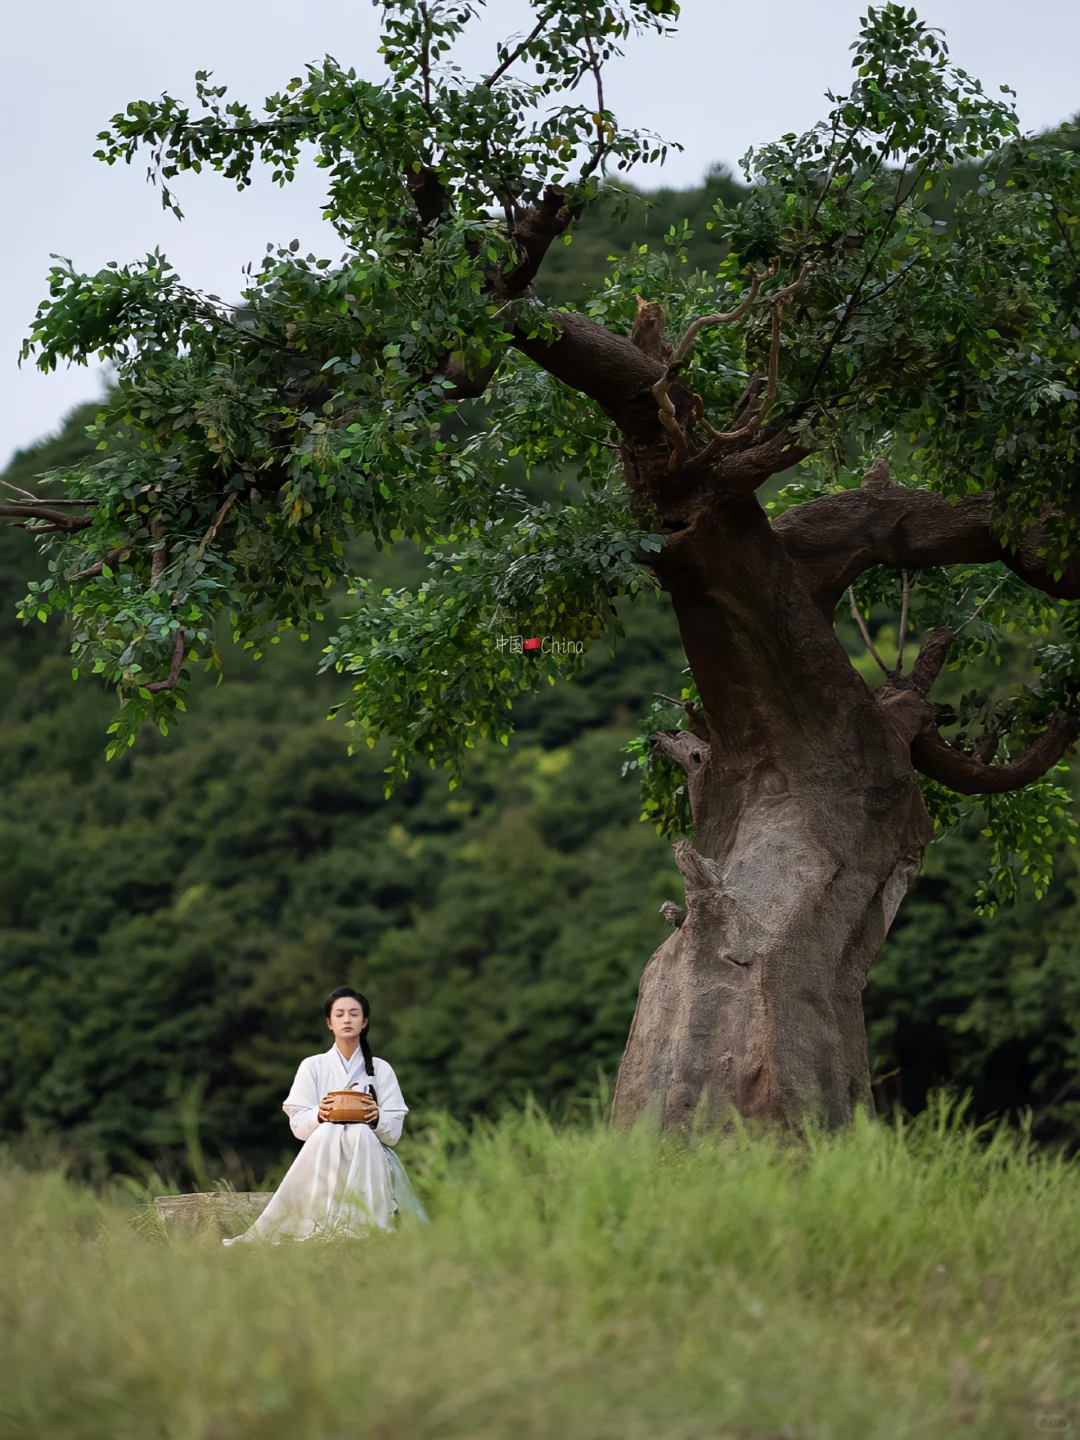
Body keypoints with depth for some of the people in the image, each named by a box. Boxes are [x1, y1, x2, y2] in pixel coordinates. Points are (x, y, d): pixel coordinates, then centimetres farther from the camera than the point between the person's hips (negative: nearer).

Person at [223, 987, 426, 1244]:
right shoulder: (313, 1067, 9)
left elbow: (394, 1131, 3)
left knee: (360, 1132, -34)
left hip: (370, 1156, 0)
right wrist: (319, 1115, -21)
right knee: (327, 1132, -34)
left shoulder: (381, 1069, 9)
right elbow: (298, 1124, 2)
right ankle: (320, 1226, -44)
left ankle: (363, 1226, -43)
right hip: (323, 1155, 0)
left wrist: (376, 1118, -20)